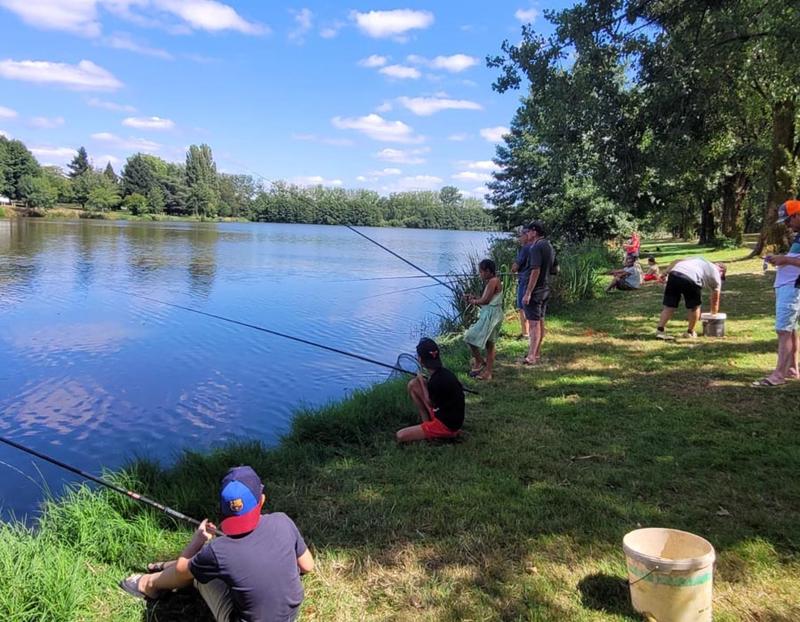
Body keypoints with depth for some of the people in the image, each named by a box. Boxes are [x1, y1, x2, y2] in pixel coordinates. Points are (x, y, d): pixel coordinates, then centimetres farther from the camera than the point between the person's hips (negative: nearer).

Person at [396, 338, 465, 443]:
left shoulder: (436, 381, -29)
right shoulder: (444, 372, -2)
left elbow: (430, 404, -9)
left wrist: (421, 381, -1)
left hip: (446, 425, -9)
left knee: (400, 436, -11)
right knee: (413, 385, 6)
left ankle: (448, 434, -4)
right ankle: (426, 422, 8)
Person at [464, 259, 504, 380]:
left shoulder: (493, 281, -16)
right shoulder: (493, 281, 15)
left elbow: (485, 300, -18)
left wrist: (474, 301, -2)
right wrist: (475, 297, 6)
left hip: (491, 315, -11)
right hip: (491, 315, 11)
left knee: (471, 337, -5)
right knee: (490, 344, 13)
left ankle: (479, 361, 7)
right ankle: (488, 371, 19)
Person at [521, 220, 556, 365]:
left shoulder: (536, 247, -18)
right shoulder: (549, 246, 12)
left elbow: (535, 271, -24)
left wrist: (528, 293, -24)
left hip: (535, 290, -9)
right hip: (546, 289, 9)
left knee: (533, 323, -8)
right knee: (540, 321, 15)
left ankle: (531, 356, -7)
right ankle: (537, 352, 25)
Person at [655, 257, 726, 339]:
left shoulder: (699, 259, 39)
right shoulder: (716, 274, 27)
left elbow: (677, 261, 23)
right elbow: (715, 302, 33)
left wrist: (665, 273, 16)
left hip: (674, 274, 4)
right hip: (691, 279, -4)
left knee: (669, 306, 11)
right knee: (695, 307, 19)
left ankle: (660, 330, 4)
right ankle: (690, 332, 26)